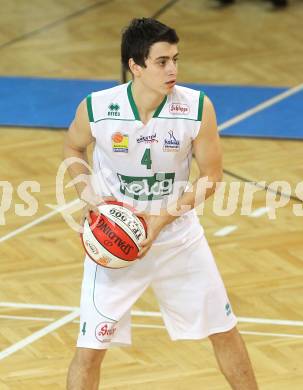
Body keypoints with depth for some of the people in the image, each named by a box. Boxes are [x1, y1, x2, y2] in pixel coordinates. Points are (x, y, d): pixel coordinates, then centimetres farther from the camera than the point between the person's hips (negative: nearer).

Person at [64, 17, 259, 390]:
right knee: (89, 349, -4)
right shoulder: (96, 109, -19)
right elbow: (73, 148, 4)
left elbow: (211, 175, -8)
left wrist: (164, 217, -19)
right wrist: (87, 193, -13)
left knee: (224, 331, 13)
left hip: (178, 237, 2)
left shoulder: (198, 107, -19)